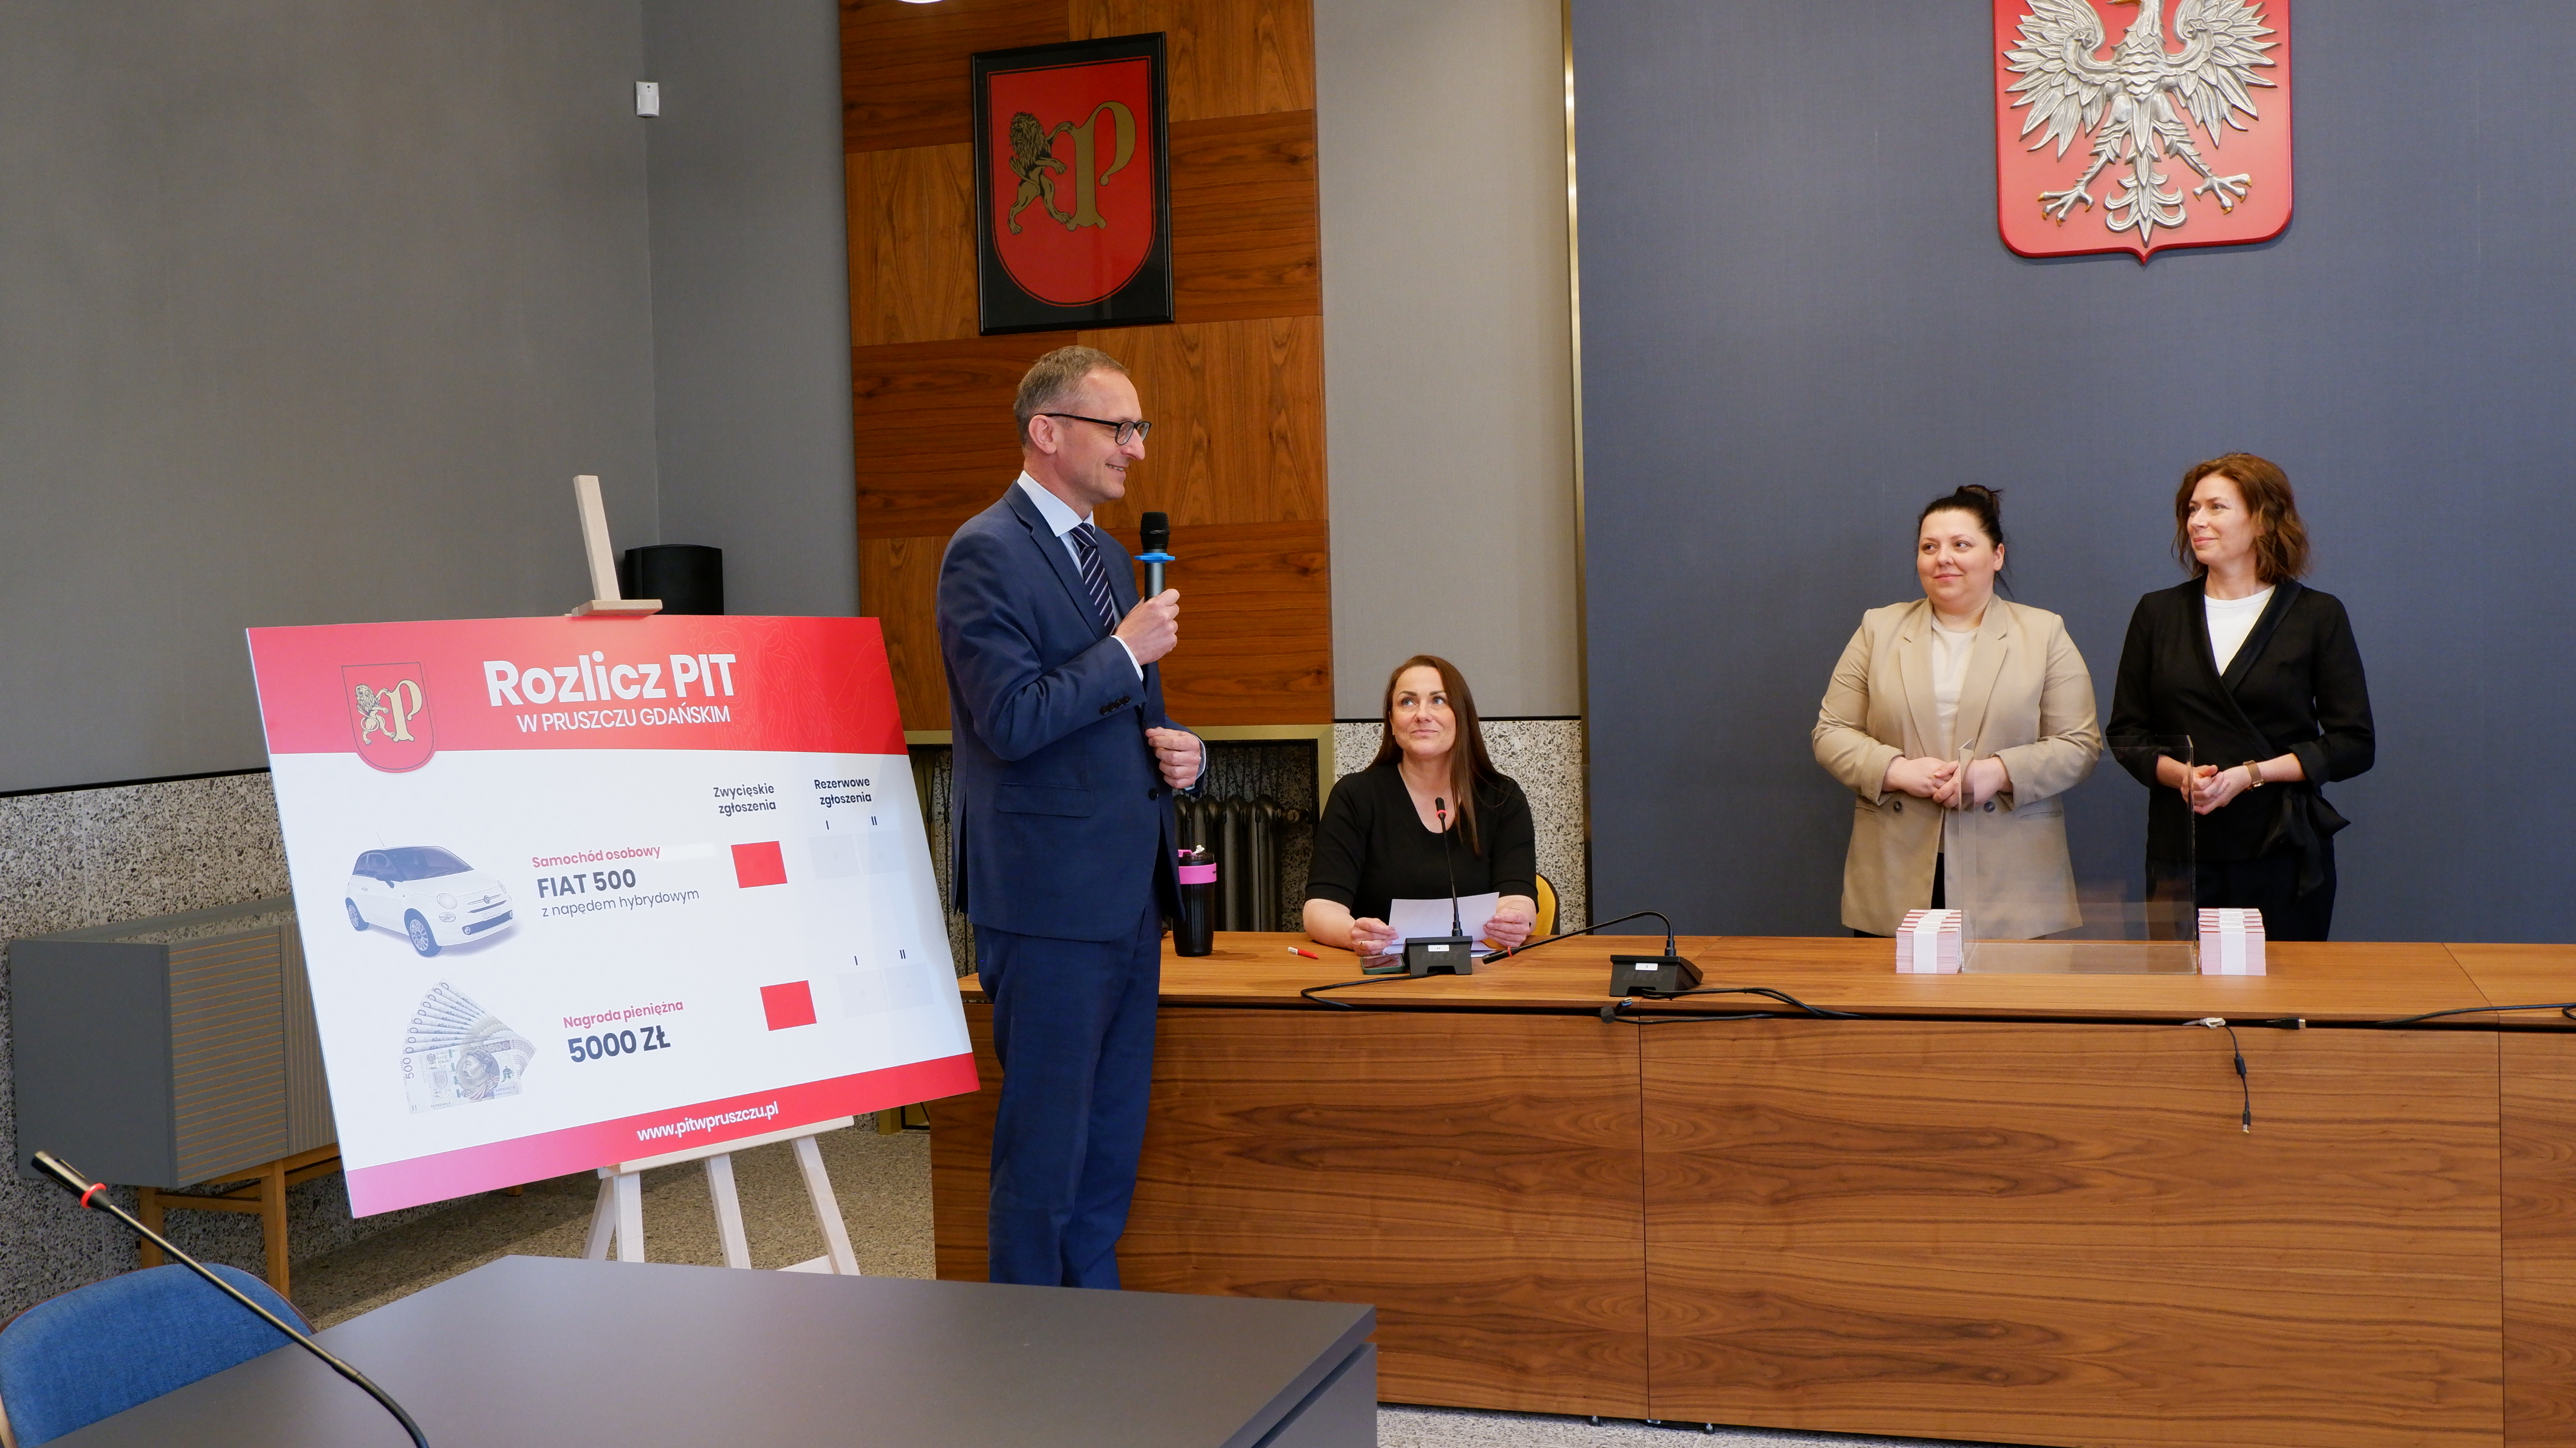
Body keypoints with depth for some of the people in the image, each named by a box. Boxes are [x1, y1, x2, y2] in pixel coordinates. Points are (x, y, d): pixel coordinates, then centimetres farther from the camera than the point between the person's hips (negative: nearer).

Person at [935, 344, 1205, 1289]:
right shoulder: (987, 552, -11)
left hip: (1131, 892, 9)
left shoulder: (1108, 555, 17)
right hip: (1051, 897, -9)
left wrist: (1180, 749, 5)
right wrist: (1128, 650, -14)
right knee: (1046, 1144, -1)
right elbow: (1013, 720, -21)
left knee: (1112, 1141, 14)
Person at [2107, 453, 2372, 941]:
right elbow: (2127, 732, 10)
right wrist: (2179, 774, -11)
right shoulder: (2158, 613, 10)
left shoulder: (2317, 616, 4)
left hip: (2283, 851, -1)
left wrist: (2252, 774, -12)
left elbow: (2353, 744, 0)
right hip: (2181, 853, 2)